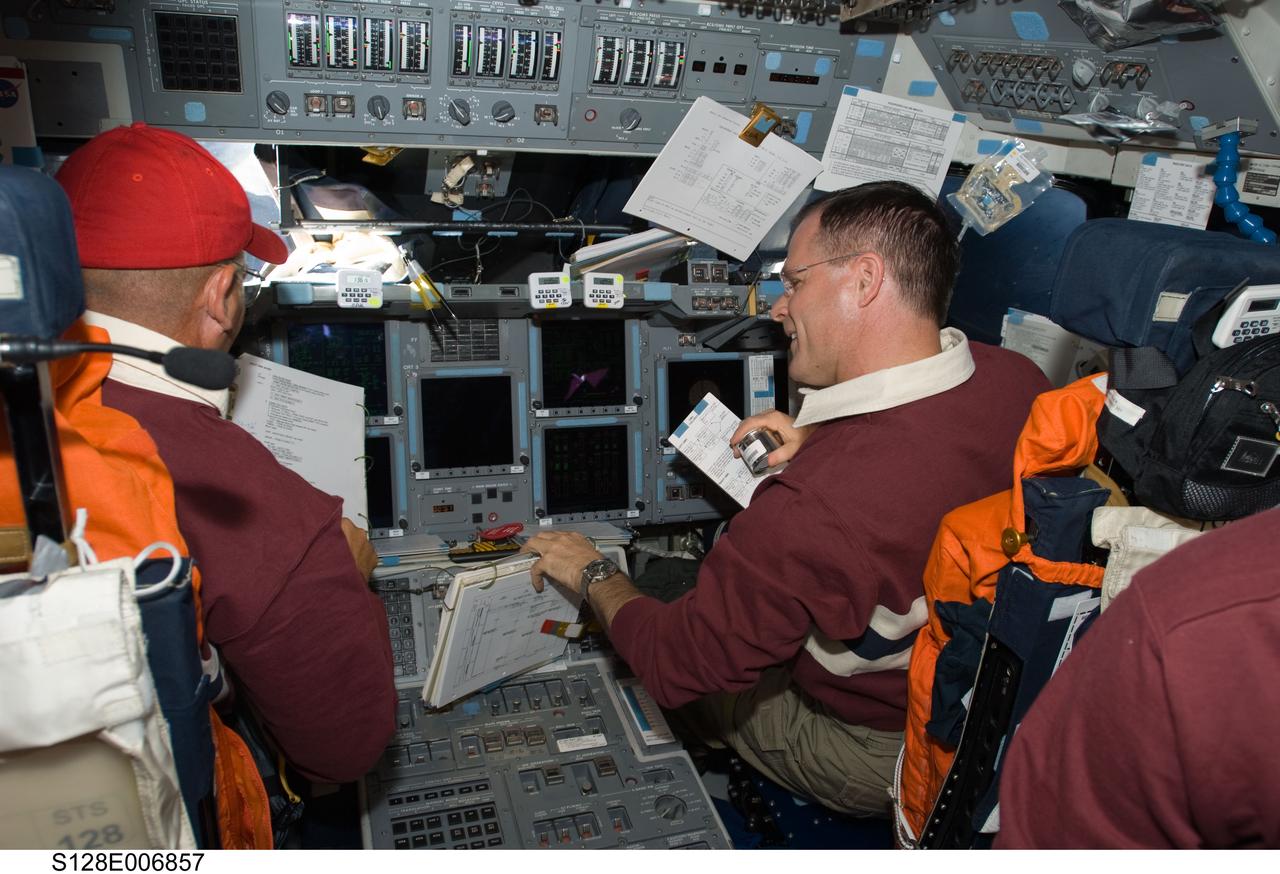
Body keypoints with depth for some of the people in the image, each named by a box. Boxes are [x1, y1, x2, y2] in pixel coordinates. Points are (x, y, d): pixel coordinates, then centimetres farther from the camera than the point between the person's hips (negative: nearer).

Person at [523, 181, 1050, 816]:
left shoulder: (814, 506, -42)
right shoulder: (1018, 380, -18)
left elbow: (676, 664, -26)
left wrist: (593, 575, -8)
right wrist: (819, 443, -6)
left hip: (873, 759, -6)